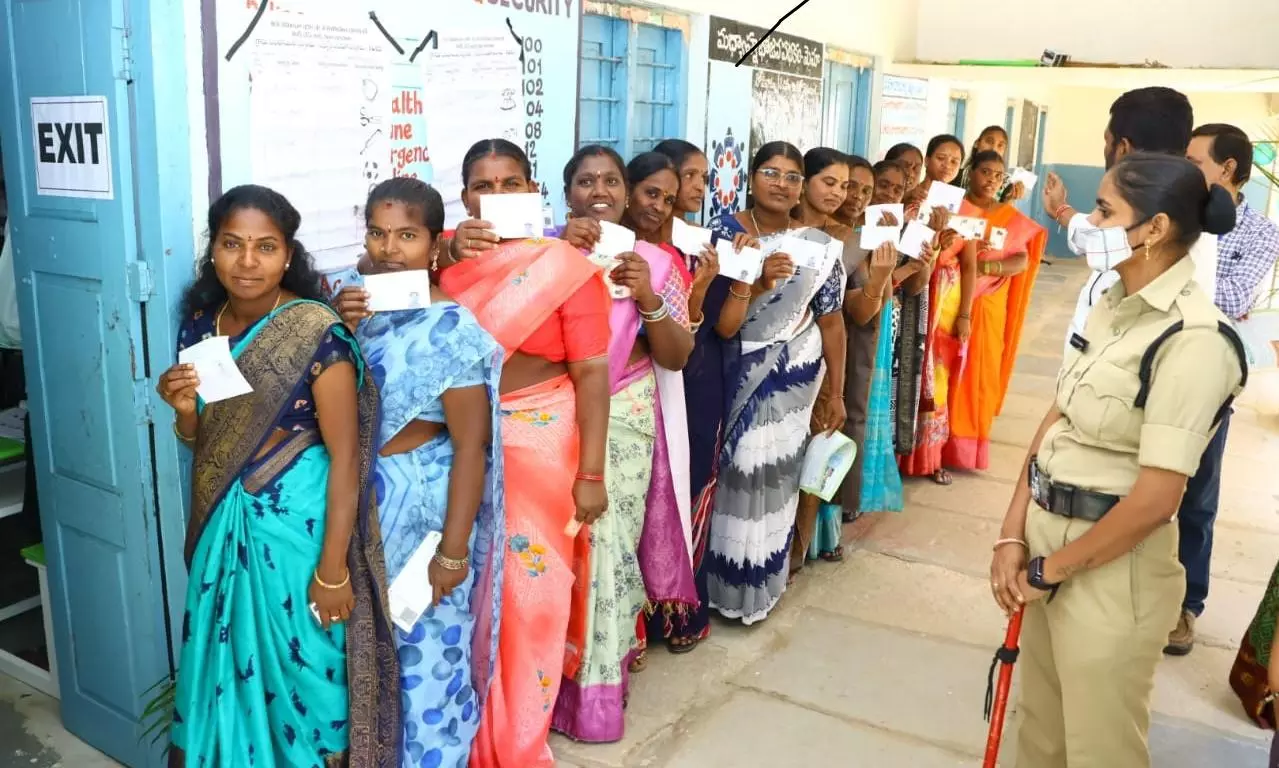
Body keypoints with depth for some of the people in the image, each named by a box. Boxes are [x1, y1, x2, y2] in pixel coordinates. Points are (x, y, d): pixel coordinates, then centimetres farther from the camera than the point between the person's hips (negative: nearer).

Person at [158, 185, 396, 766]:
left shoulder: (316, 333, -17)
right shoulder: (200, 325, 1)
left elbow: (346, 458, -16)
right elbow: (201, 441, 12)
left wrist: (333, 569, -16)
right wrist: (183, 408, -11)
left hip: (298, 523, -6)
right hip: (223, 525, 6)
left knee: (301, 668, 10)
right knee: (225, 662, 19)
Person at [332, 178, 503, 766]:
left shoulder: (449, 328, -19)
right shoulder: (358, 305, 0)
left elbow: (470, 446, -19)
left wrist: (453, 550, -18)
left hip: (423, 501, -6)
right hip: (362, 495, 6)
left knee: (427, 643, 10)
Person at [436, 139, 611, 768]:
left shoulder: (565, 266, -7)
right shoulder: (446, 255, 5)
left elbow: (591, 373, -9)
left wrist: (591, 472, -12)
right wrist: (448, 257, -20)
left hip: (539, 446, -3)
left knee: (529, 591, 8)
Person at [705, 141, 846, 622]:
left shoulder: (818, 246, 2)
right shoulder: (724, 230, -1)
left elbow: (831, 320, 4)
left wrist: (836, 391, 4)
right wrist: (760, 280, -23)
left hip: (792, 373, 1)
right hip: (732, 371, 0)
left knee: (772, 471, 3)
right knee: (734, 468, 5)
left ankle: (756, 584, 24)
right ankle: (724, 578, 25)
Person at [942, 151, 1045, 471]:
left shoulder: (1011, 217, 7)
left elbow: (1023, 261, -2)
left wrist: (985, 266, -18)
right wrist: (964, 253, -26)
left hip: (988, 307, 3)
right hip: (950, 303, -3)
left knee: (980, 372, 7)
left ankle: (967, 444, 19)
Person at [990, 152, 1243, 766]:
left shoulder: (1193, 340, -22)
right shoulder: (1112, 305, 4)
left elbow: (1154, 501, -23)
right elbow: (1056, 419, 4)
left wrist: (1050, 569, -11)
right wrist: (1013, 534, -2)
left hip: (1111, 564, -7)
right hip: (1048, 533, 7)